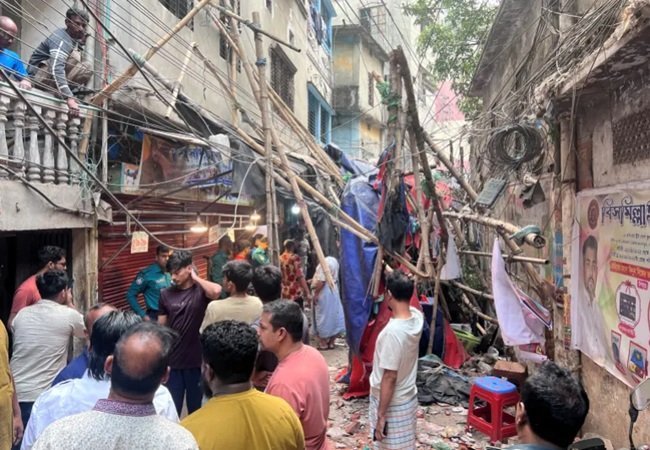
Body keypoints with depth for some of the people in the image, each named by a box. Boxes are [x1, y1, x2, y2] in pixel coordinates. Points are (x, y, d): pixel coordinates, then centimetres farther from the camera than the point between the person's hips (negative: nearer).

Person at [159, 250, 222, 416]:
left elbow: (216, 291, -31)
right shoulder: (165, 294, 2)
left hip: (196, 360, -2)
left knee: (195, 407, 14)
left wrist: (195, 278, -15)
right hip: (172, 360, 2)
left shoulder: (201, 290, -7)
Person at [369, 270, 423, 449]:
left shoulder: (393, 331, -31)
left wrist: (381, 415, -19)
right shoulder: (417, 317, -8)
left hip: (393, 404, -8)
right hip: (408, 398, 8)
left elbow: (390, 377, -27)